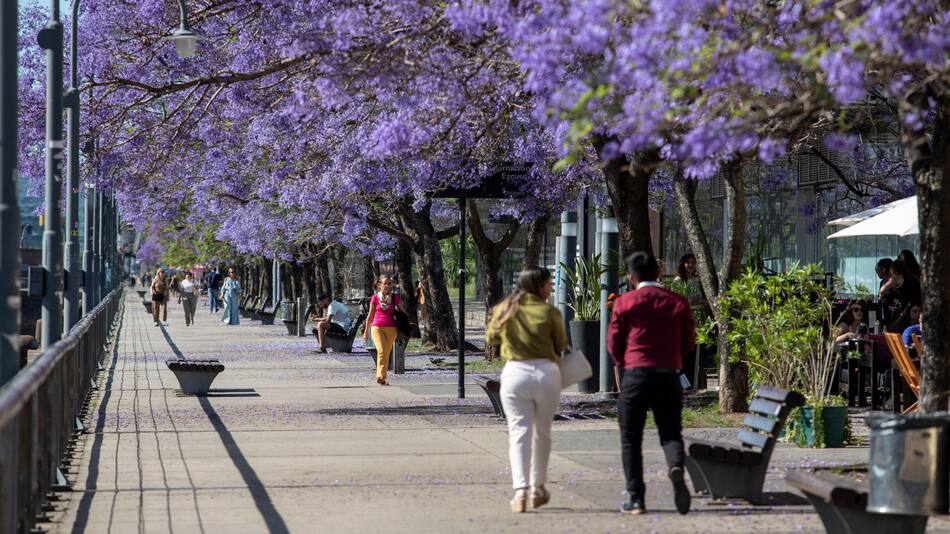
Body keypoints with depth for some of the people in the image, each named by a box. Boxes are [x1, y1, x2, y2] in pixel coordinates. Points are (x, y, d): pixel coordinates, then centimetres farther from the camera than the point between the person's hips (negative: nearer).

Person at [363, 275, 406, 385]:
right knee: (381, 351, -17)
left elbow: (402, 311, 14)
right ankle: (380, 376, -15)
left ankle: (381, 377, 11)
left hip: (391, 329, 2)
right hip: (377, 327, -2)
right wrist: (366, 331, 14)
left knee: (387, 353, 3)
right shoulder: (375, 297, 2)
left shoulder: (394, 297, 5)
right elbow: (370, 315, 10)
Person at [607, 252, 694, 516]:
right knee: (671, 433, 9)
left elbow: (613, 344, 2)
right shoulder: (678, 302, 5)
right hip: (668, 376, 2)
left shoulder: (624, 303, -2)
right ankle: (676, 468, -24)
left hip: (635, 375, -2)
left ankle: (636, 499, 3)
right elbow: (689, 342, 10)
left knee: (631, 438, 8)